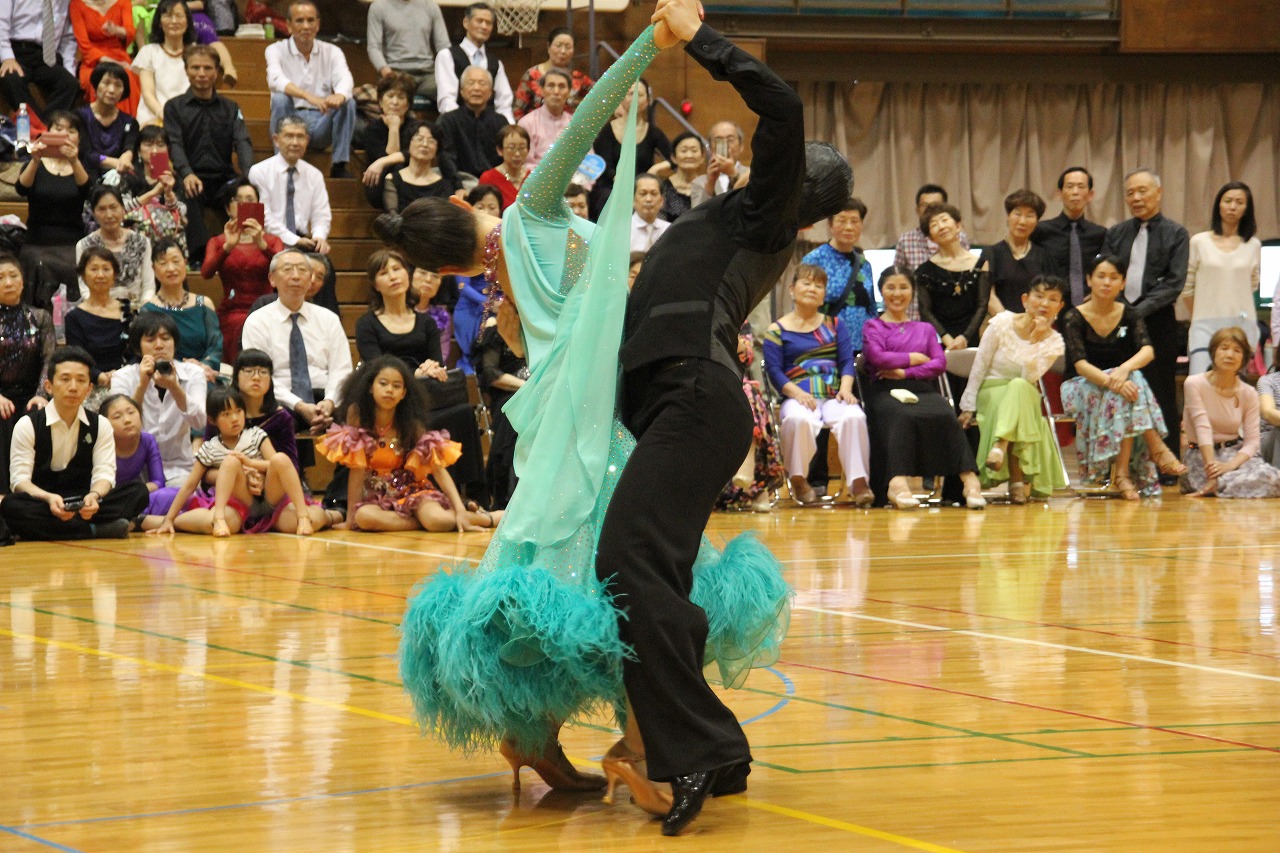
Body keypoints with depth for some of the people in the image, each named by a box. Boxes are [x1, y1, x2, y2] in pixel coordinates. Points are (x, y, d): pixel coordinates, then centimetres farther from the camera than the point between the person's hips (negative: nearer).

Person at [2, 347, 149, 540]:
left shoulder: (101, 426, 8)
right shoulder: (27, 426, 0)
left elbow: (104, 473, -2)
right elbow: (19, 479, -9)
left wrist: (95, 495, -28)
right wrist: (49, 498, -31)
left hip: (82, 506, 3)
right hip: (41, 504, -3)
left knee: (138, 491, -19)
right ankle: (96, 530, -36)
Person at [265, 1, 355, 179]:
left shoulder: (332, 52, 5)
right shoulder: (276, 50, -2)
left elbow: (344, 79, -15)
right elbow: (275, 80, -24)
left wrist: (339, 96, -42)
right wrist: (308, 97, -41)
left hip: (321, 125, 2)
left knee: (348, 102, -22)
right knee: (280, 99, -30)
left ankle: (339, 166, -18)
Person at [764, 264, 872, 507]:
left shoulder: (834, 325, 21)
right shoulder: (778, 330, 11)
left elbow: (847, 360, 11)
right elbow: (774, 370, 0)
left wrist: (846, 388, -9)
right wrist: (797, 393, -16)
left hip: (834, 396, 2)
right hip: (799, 397, -2)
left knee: (853, 417, -33)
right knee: (799, 419, -39)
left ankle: (858, 482, -31)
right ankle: (798, 479, -18)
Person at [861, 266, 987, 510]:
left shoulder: (925, 329, 29)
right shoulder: (873, 326, 20)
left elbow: (940, 363, 11)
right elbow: (877, 357, -2)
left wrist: (906, 371, -4)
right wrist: (915, 358, 6)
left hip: (924, 389, 3)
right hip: (886, 392, -3)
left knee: (945, 416, -33)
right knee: (901, 417, -40)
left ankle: (970, 479, -45)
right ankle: (897, 483, -58)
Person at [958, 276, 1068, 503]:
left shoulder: (1054, 342, 0)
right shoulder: (1002, 323, -6)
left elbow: (1029, 377, -15)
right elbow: (979, 366, -4)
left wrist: (1035, 340, -22)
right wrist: (968, 406, -8)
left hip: (1025, 398, 2)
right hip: (991, 393, -2)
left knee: (1020, 387, -35)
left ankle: (1001, 448, -53)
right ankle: (1017, 480, -43)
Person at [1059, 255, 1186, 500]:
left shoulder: (1128, 315, 3)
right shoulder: (1074, 319, -7)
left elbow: (1147, 351, -15)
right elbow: (1080, 365, -20)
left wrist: (1124, 369, -37)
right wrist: (1111, 381, -39)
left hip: (1122, 380, 3)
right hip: (1082, 388, -3)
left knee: (1130, 383, -33)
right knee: (1122, 391, -33)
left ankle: (1122, 472, -37)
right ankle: (1158, 450, -38)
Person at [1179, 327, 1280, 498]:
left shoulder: (1249, 394, 0)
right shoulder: (1195, 384, -11)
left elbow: (1252, 440, -6)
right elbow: (1202, 427, -19)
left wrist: (1230, 465, -26)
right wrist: (1212, 468, -28)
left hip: (1235, 452, 5)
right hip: (1201, 455, -5)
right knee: (1232, 483, -35)